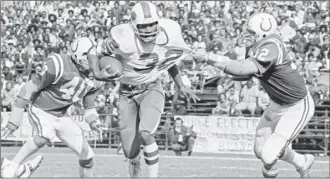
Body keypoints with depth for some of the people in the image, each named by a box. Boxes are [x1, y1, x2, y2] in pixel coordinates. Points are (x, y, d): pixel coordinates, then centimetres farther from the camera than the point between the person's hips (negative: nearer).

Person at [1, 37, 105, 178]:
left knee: (87, 155, 1)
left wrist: (93, 122, -8)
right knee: (46, 136, -39)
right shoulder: (60, 66, -26)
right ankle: (13, 165, -24)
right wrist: (14, 121, -19)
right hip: (41, 111, -7)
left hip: (61, 116, 7)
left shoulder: (94, 78, -3)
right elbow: (31, 87, -19)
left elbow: (89, 107, 14)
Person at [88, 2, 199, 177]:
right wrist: (97, 74, -27)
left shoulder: (166, 37, -15)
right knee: (131, 153, 0)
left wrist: (181, 86, 9)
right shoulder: (123, 40, -25)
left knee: (145, 133, -28)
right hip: (128, 93, 0)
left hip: (152, 89, 0)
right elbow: (94, 53, -10)